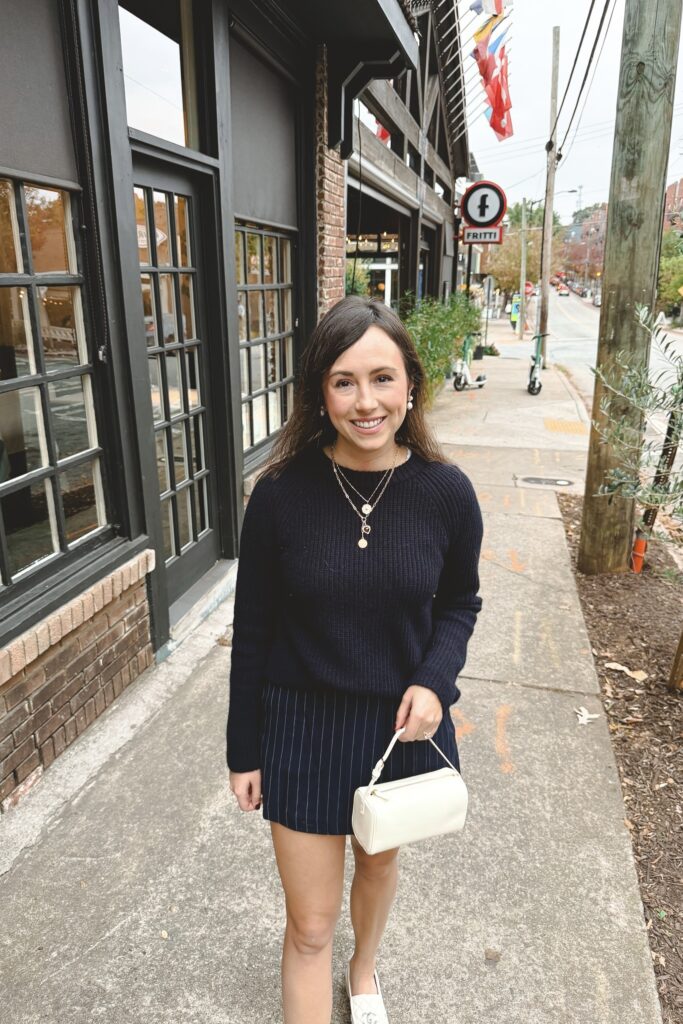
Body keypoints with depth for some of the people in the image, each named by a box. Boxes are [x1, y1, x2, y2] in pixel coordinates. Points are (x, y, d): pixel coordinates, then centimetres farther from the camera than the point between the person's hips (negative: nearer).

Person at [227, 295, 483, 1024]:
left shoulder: (446, 492, -15)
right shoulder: (280, 492, -18)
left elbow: (459, 602, 2)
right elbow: (252, 629, -8)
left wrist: (435, 680, -17)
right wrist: (244, 750, -1)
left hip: (401, 721, 2)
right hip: (302, 724, -2)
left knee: (379, 862, 29)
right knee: (310, 923, 11)